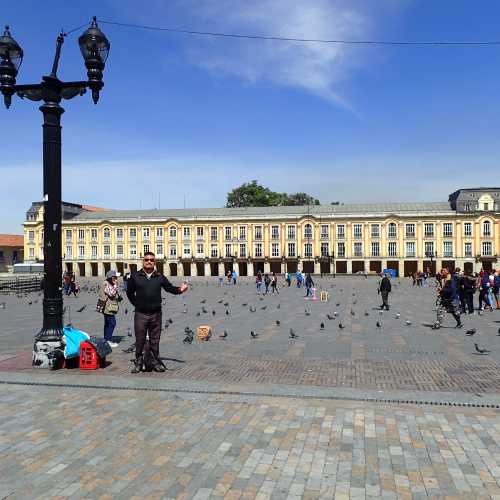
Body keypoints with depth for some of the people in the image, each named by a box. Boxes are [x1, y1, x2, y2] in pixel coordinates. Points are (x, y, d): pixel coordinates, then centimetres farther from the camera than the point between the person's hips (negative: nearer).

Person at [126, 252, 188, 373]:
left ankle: (156, 363, 19)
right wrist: (136, 304, 8)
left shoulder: (160, 277, 7)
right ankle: (138, 363, 16)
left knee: (155, 341, 9)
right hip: (140, 314, -1)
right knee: (140, 341, 4)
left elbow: (170, 288, 5)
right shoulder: (135, 276, 3)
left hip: (156, 314, 1)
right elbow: (129, 292, 13)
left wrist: (180, 289, -14)